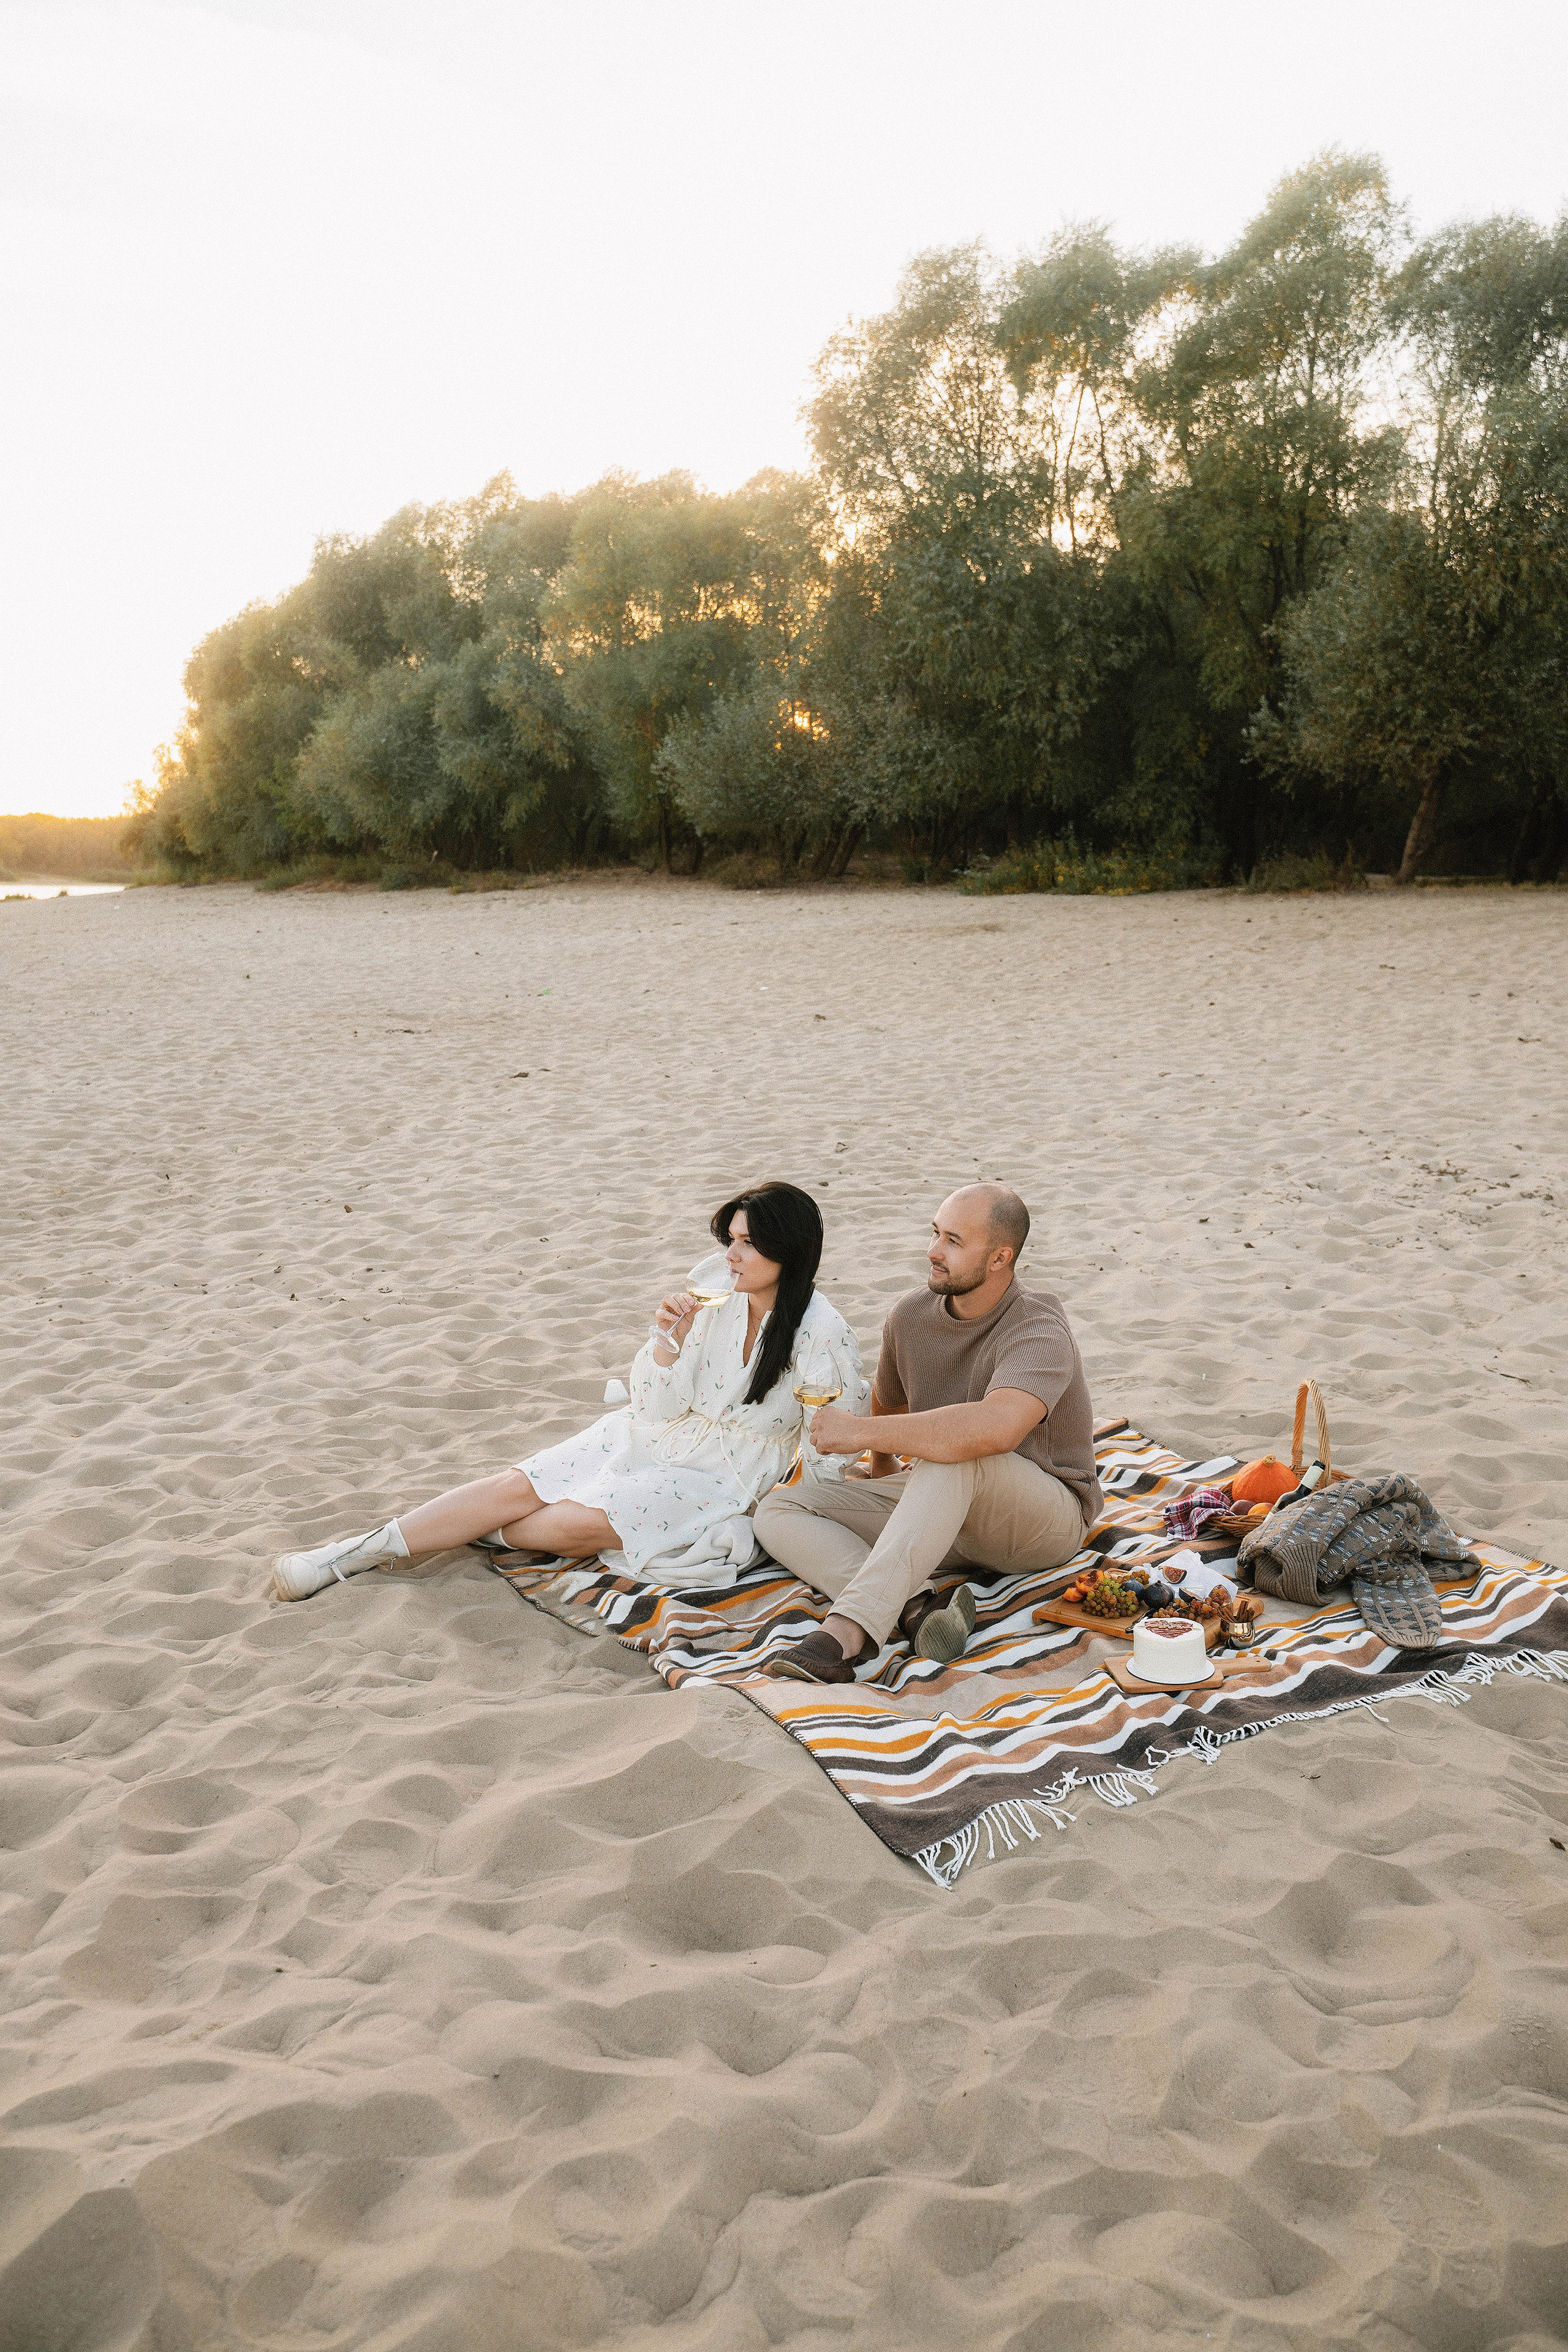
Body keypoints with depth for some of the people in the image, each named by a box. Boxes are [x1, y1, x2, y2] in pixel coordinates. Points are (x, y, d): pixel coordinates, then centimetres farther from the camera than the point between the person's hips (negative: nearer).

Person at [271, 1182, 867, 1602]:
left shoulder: (820, 1334, -19)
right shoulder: (712, 1283, -7)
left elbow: (830, 1455, -7)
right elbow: (657, 1405, -5)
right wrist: (668, 1338, -21)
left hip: (718, 1477, -4)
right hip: (650, 1435, 4)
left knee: (577, 1523, -27)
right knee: (518, 1485, -11)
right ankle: (356, 1552, -8)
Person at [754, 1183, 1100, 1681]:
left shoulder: (1039, 1334, -24)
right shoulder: (911, 1318, -2)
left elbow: (997, 1428, -44)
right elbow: (889, 1402, 21)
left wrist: (859, 1432, -37)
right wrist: (880, 1464, 38)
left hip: (1047, 1517, -7)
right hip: (944, 1508, 7)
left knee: (953, 1455, -40)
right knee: (778, 1511, -10)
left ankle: (846, 1632, -49)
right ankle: (917, 1608, -35)